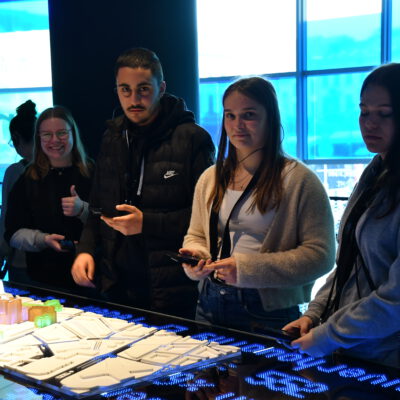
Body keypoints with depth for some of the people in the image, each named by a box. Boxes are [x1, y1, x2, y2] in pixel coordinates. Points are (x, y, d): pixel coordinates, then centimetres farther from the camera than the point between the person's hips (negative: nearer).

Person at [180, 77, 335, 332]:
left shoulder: (299, 180, -10)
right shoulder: (210, 179, 8)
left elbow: (320, 254, -15)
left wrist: (247, 268, -21)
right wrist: (195, 256, -6)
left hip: (270, 312, -5)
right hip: (211, 305, 5)